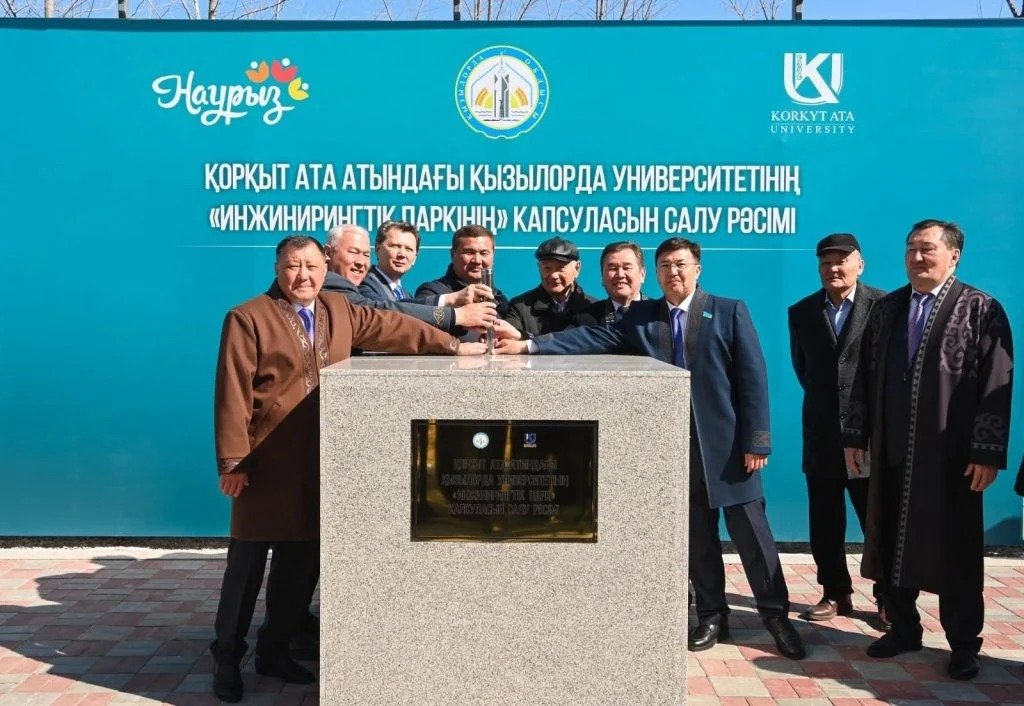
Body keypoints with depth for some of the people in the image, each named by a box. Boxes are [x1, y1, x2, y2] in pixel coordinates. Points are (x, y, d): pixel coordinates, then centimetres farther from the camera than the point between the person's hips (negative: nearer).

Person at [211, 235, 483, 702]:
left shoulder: (339, 310, 11)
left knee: (301, 561, 11)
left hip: (319, 462, 6)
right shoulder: (248, 318, -7)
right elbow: (232, 393, -11)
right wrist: (232, 461, -15)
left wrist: (453, 346, 18)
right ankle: (227, 658, 17)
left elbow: (393, 327, 19)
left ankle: (274, 650, 27)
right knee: (248, 562, 2)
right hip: (266, 462, -5)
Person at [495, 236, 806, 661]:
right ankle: (712, 615, 25)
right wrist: (530, 345, -11)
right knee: (697, 534, 12)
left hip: (725, 442, -3)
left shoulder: (729, 312, -1)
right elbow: (594, 337, -1)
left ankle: (776, 615, 18)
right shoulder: (642, 316, 8)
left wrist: (756, 439, -11)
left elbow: (753, 378, -5)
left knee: (750, 530, 3)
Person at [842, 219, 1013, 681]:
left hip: (951, 457, -4)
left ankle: (963, 644, 19)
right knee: (893, 545, 11)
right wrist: (855, 435, 8)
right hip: (892, 453, 5)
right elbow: (865, 377, 11)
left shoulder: (980, 309, -4)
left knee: (955, 552, 5)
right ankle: (903, 628, 27)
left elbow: (996, 386, -9)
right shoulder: (886, 308, 10)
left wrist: (988, 452, -14)